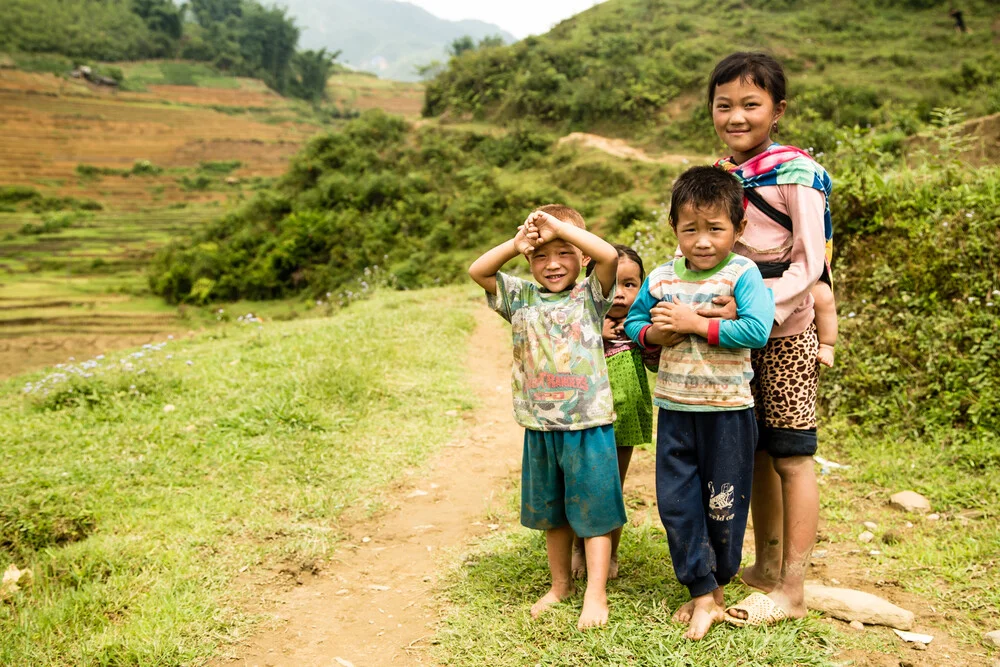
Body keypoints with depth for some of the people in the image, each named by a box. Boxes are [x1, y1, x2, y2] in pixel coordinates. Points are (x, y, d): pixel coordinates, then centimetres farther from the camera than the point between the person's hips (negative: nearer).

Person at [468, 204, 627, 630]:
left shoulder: (590, 295, -5)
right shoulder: (520, 297, 5)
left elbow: (609, 255, -21)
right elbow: (477, 271, 0)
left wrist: (559, 225, -18)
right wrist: (515, 243, -11)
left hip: (588, 425, -4)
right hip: (539, 427, 4)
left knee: (593, 511, 4)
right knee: (550, 513, 18)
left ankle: (596, 595, 15)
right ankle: (560, 584, 35)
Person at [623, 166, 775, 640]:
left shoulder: (742, 274, -11)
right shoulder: (660, 278, 3)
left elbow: (757, 330, -24)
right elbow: (631, 322, 14)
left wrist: (696, 324, -23)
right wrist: (652, 333, -8)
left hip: (728, 411, -4)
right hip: (675, 410, 4)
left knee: (723, 504, 10)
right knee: (675, 503, 7)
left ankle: (715, 587, 32)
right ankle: (701, 594, 21)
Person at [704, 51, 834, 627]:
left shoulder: (796, 174, -11)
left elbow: (809, 265, -14)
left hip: (787, 331, -6)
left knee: (791, 457, -1)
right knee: (756, 452, 13)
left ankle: (792, 592, 8)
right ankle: (766, 567, 28)